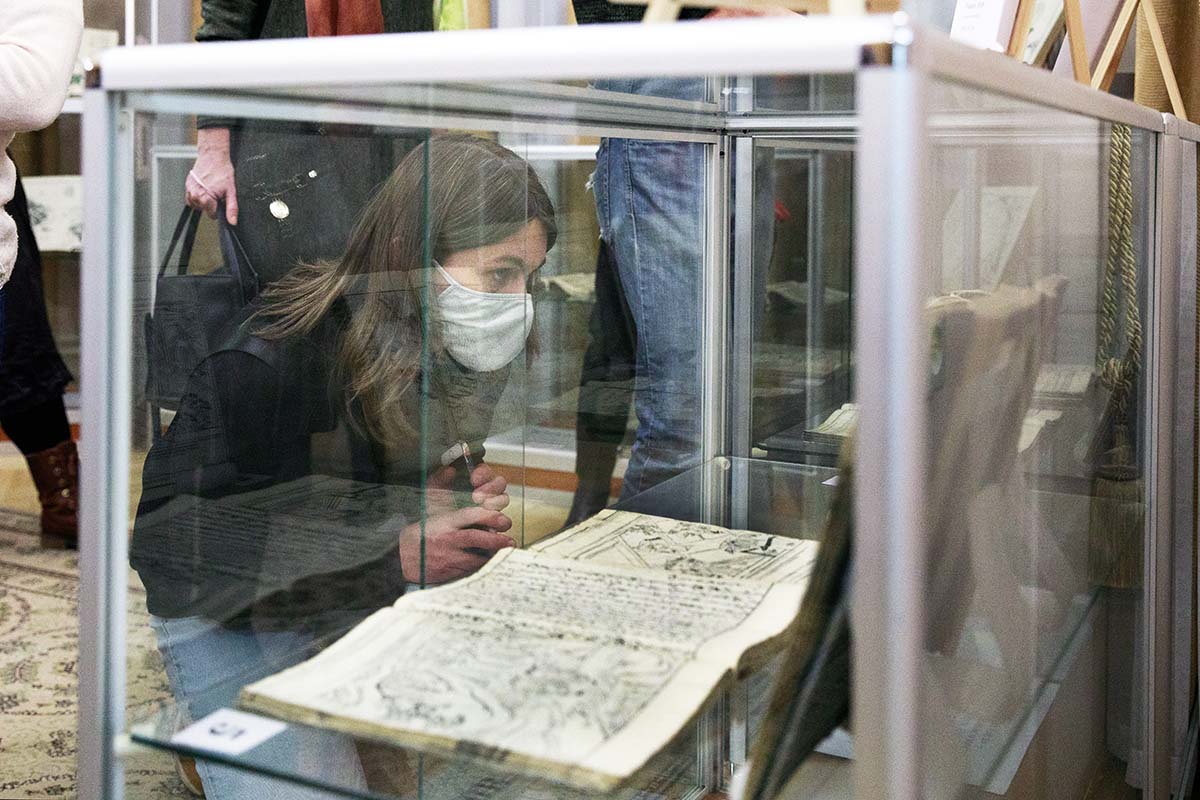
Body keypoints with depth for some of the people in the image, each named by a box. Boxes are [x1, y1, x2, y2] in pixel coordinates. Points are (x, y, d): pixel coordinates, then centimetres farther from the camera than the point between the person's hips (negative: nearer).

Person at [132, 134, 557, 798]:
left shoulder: (455, 355, -8)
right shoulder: (266, 365, -30)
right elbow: (167, 546, -31)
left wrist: (461, 503, -18)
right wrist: (391, 558, -37)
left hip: (380, 594, 6)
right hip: (229, 617, -6)